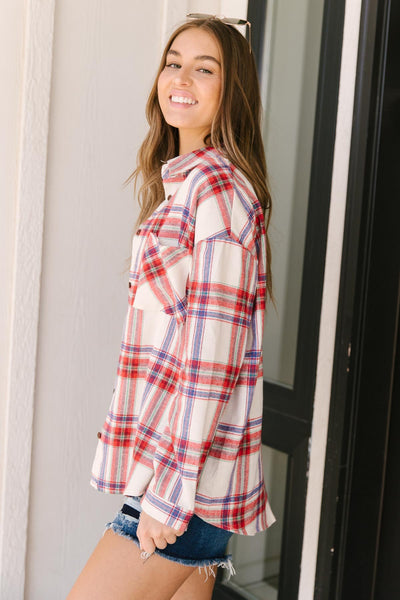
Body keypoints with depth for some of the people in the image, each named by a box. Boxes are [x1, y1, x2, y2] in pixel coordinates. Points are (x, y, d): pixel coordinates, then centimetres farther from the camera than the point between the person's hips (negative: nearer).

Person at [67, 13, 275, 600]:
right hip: (177, 459, 9)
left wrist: (171, 491, -18)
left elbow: (212, 354, -19)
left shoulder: (218, 186, -13)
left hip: (191, 465, -9)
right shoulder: (183, 183, 16)